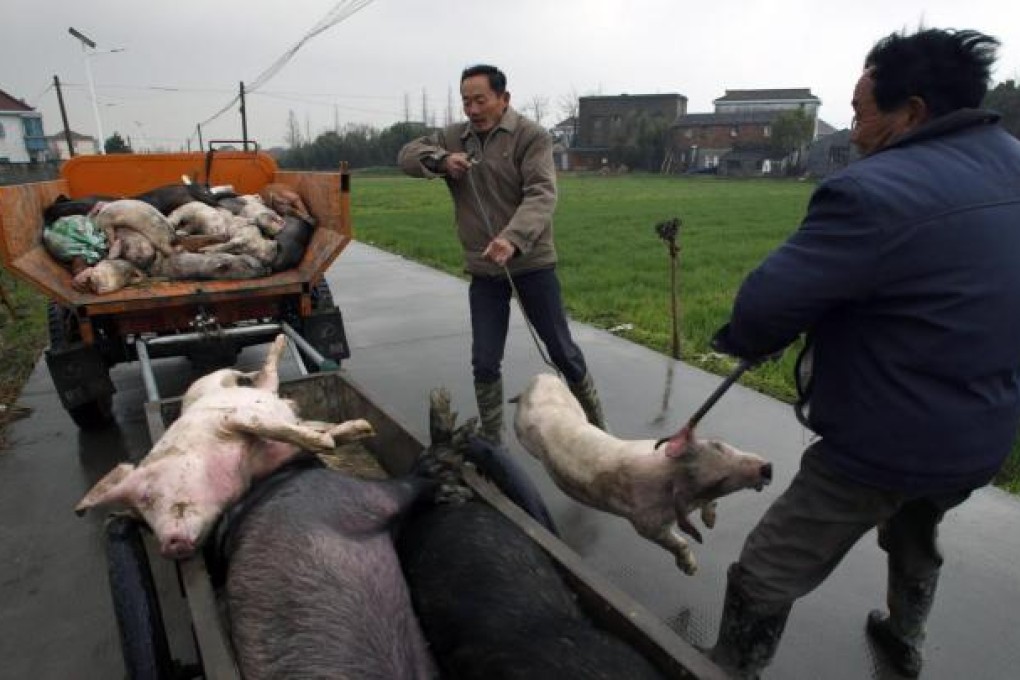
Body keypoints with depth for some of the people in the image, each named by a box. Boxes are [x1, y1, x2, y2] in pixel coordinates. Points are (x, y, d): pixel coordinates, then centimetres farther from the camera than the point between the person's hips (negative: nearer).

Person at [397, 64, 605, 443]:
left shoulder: (531, 137, -9)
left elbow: (541, 195, -21)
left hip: (532, 264, -3)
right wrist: (440, 159, -17)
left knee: (562, 350, 8)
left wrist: (513, 238, -40)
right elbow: (407, 155, 5)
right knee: (484, 363, 7)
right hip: (483, 271, 4)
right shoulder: (453, 137, 7)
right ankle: (491, 442, 24)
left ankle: (596, 424, 30)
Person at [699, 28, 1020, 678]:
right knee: (916, 539, 36)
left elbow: (763, 305, -27)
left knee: (767, 575, 6)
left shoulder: (877, 190, -27)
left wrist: (744, 340, -3)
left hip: (885, 442, -9)